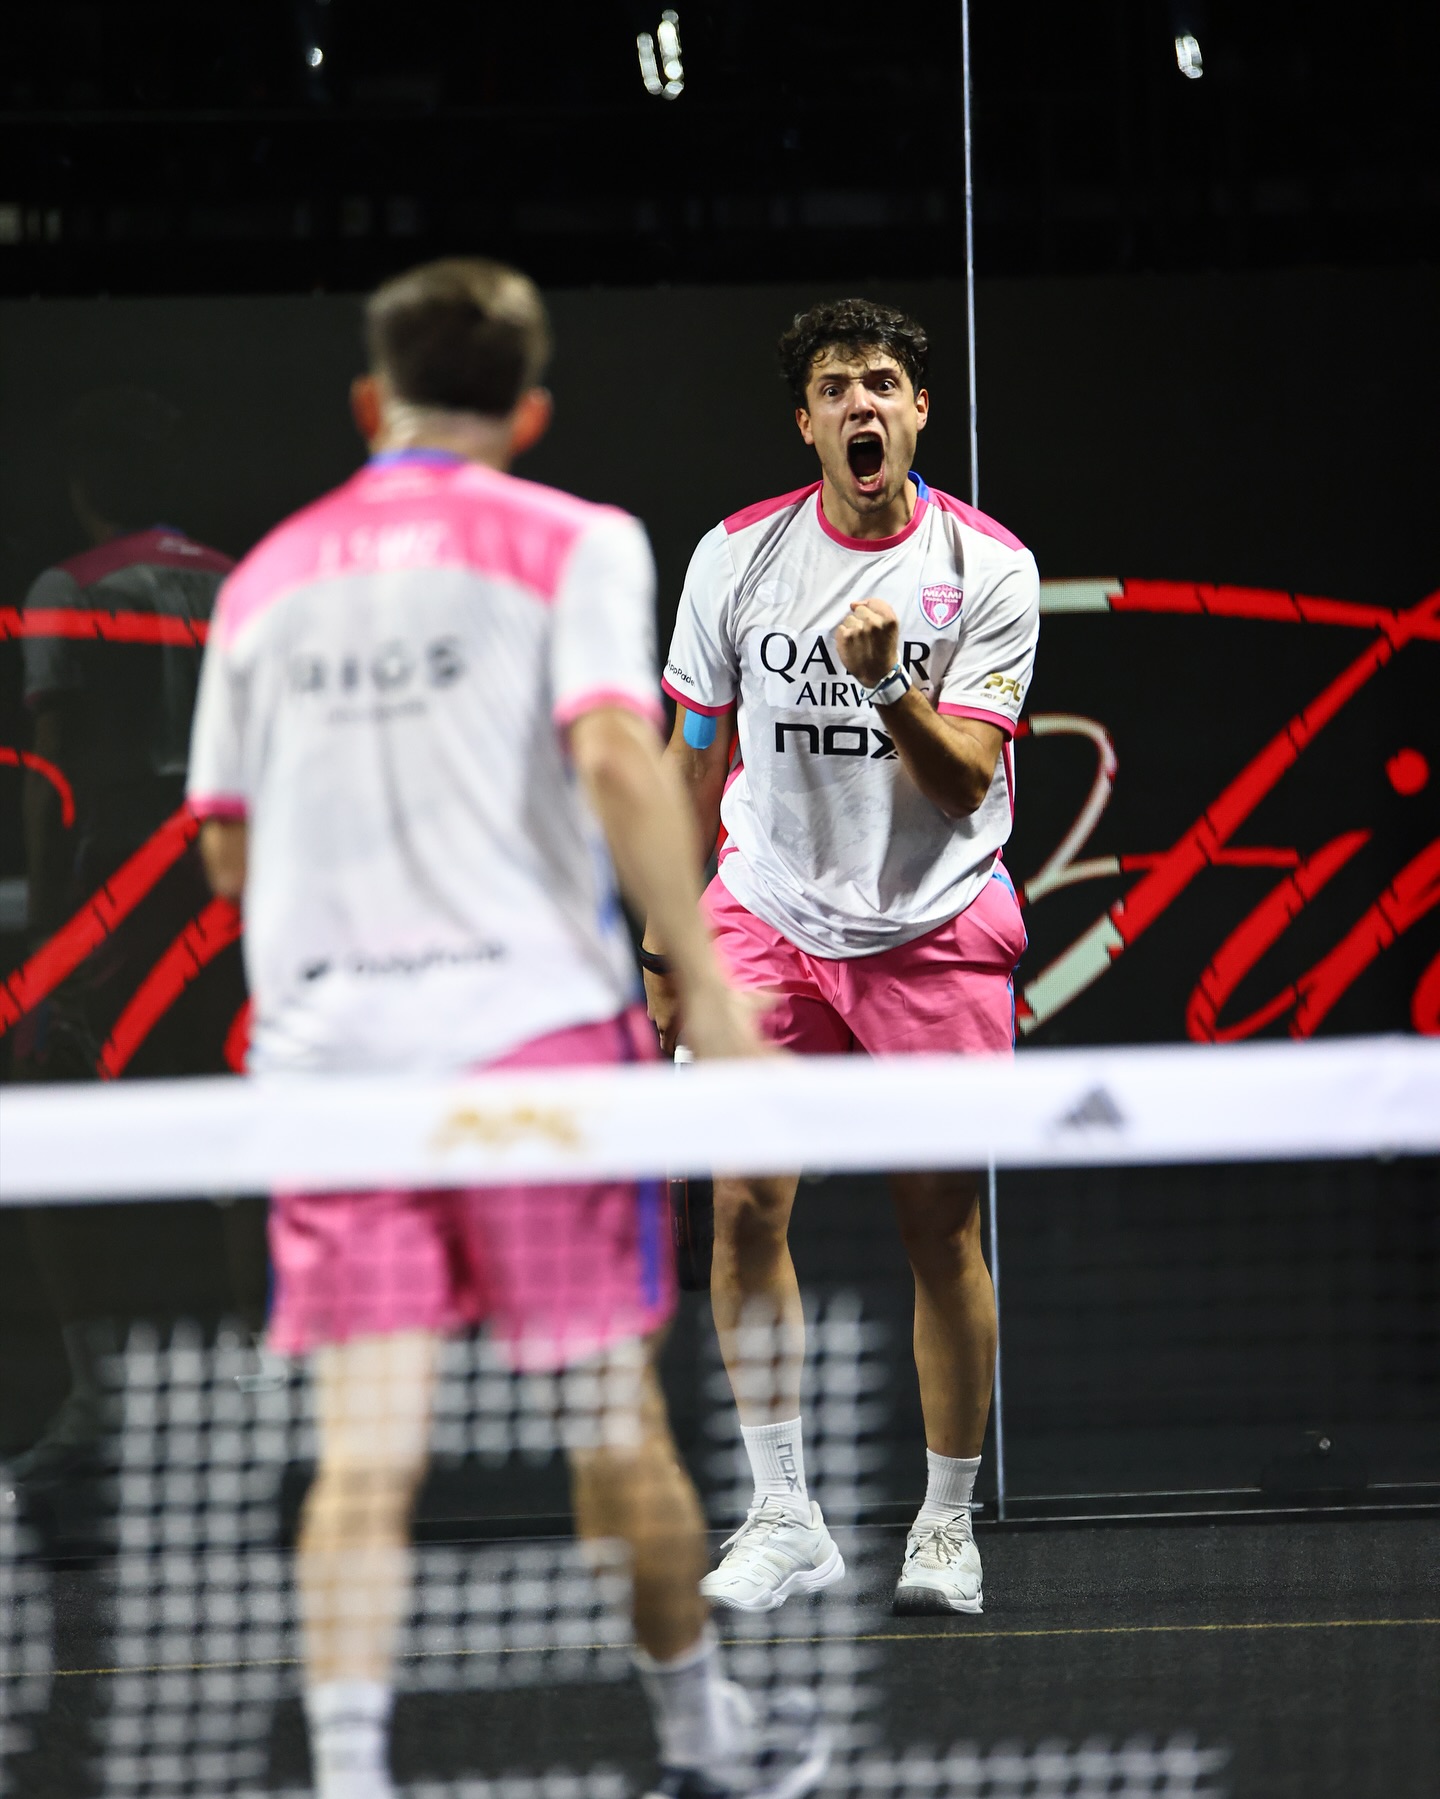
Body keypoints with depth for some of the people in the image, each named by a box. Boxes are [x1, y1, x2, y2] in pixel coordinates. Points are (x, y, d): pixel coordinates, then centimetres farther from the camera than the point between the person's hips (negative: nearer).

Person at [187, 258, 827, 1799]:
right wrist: (702, 983, -11)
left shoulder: (268, 577, 13)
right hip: (530, 1022, -3)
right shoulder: (568, 544, 1)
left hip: (322, 1043, 3)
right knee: (613, 1414, 9)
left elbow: (229, 850, 15)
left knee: (365, 1447, -1)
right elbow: (615, 762, -14)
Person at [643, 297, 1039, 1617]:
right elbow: (697, 765, 10)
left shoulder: (988, 568, -5)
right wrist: (664, 948, 10)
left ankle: (948, 1529, 13)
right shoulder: (736, 559, 1)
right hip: (769, 915, 2)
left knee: (942, 1229, -1)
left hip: (936, 927, -1)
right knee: (745, 1203, -10)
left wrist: (888, 682, -30)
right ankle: (785, 1520, -3)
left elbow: (963, 779, -11)